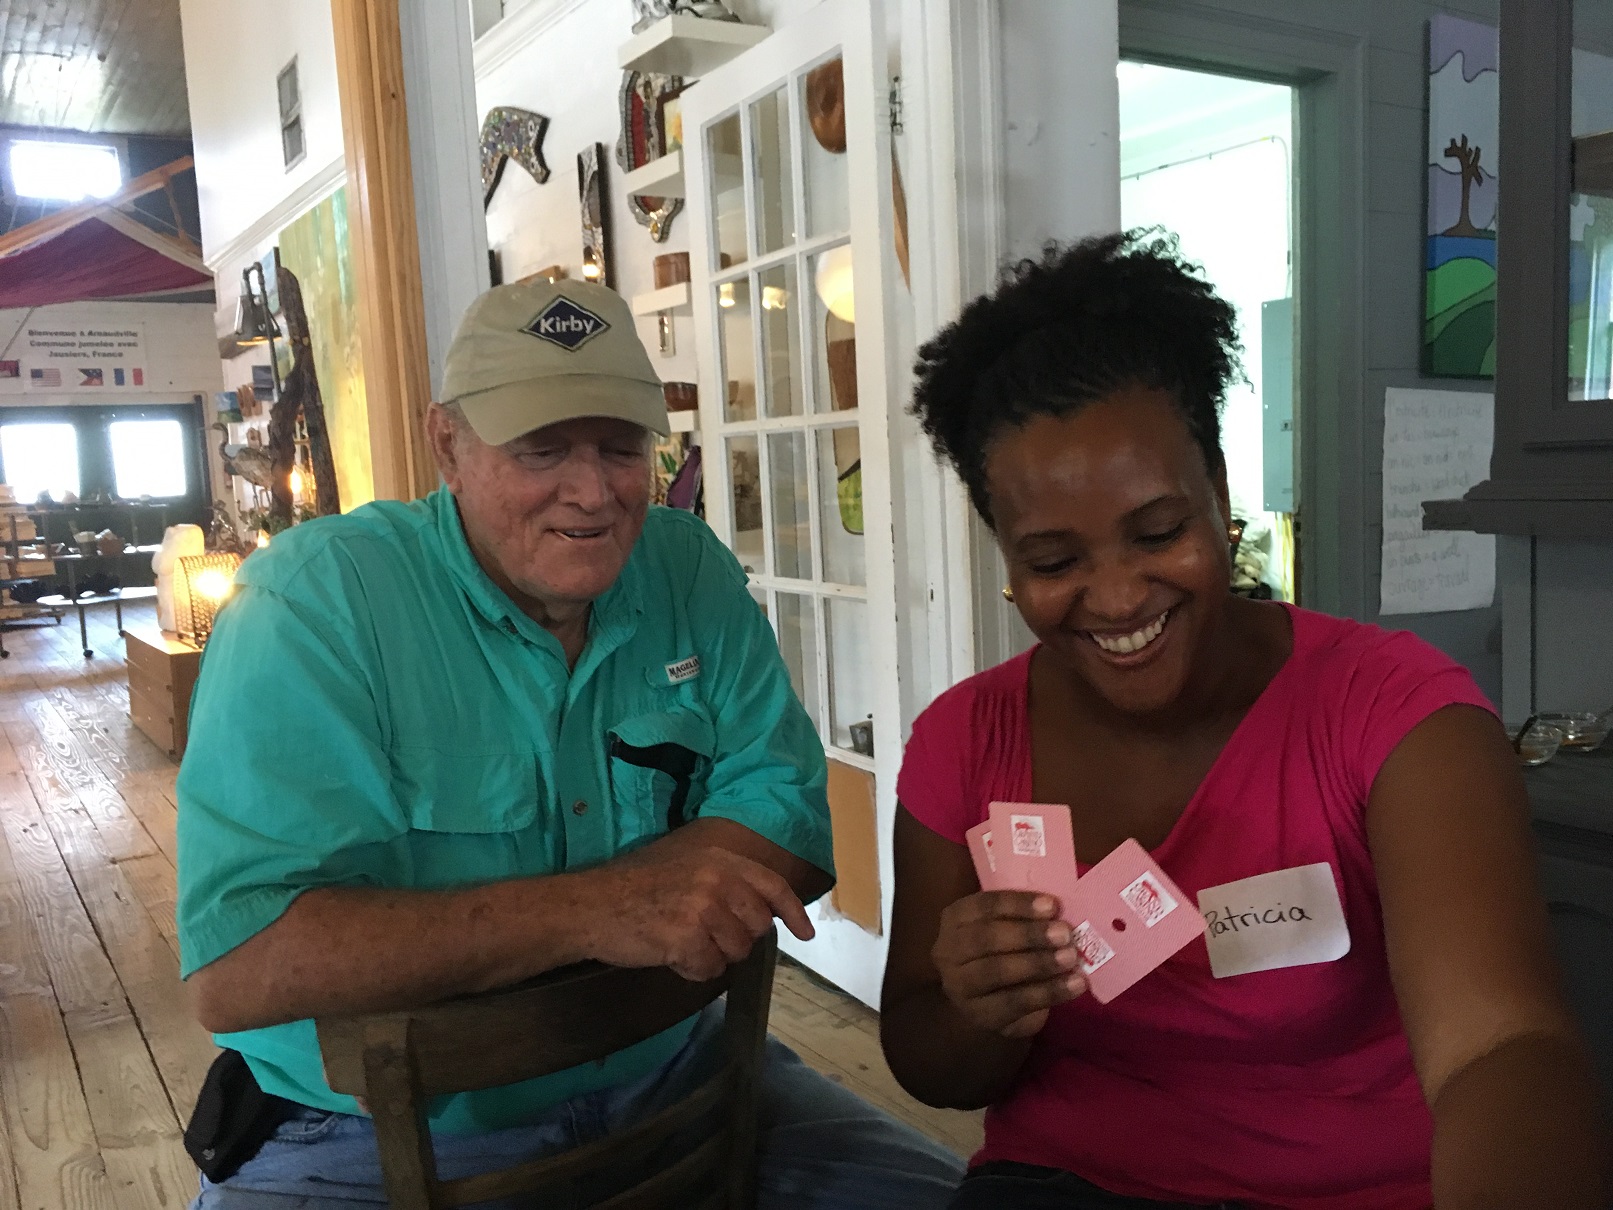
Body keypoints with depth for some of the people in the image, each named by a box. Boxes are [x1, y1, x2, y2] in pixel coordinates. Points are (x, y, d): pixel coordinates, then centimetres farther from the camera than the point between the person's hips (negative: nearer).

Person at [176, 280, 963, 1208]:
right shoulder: (315, 598, -17)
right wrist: (588, 912, -33)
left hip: (663, 1079, 4)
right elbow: (237, 966, -25)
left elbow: (794, 827, -7)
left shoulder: (693, 574, -3)